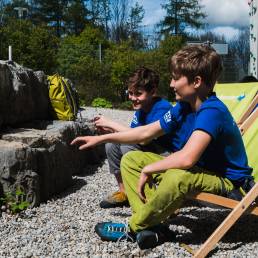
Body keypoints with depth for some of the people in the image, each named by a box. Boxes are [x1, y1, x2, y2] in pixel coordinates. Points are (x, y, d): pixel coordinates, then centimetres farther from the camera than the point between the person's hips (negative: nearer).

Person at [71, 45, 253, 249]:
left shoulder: (212, 111, -28)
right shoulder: (184, 107, -2)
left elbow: (187, 158, -40)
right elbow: (147, 132, 6)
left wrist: (148, 169, -24)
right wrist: (101, 138, 5)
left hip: (225, 179, -9)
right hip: (199, 169, 9)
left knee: (177, 177, -41)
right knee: (130, 160, 4)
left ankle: (135, 228, -14)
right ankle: (152, 225, -10)